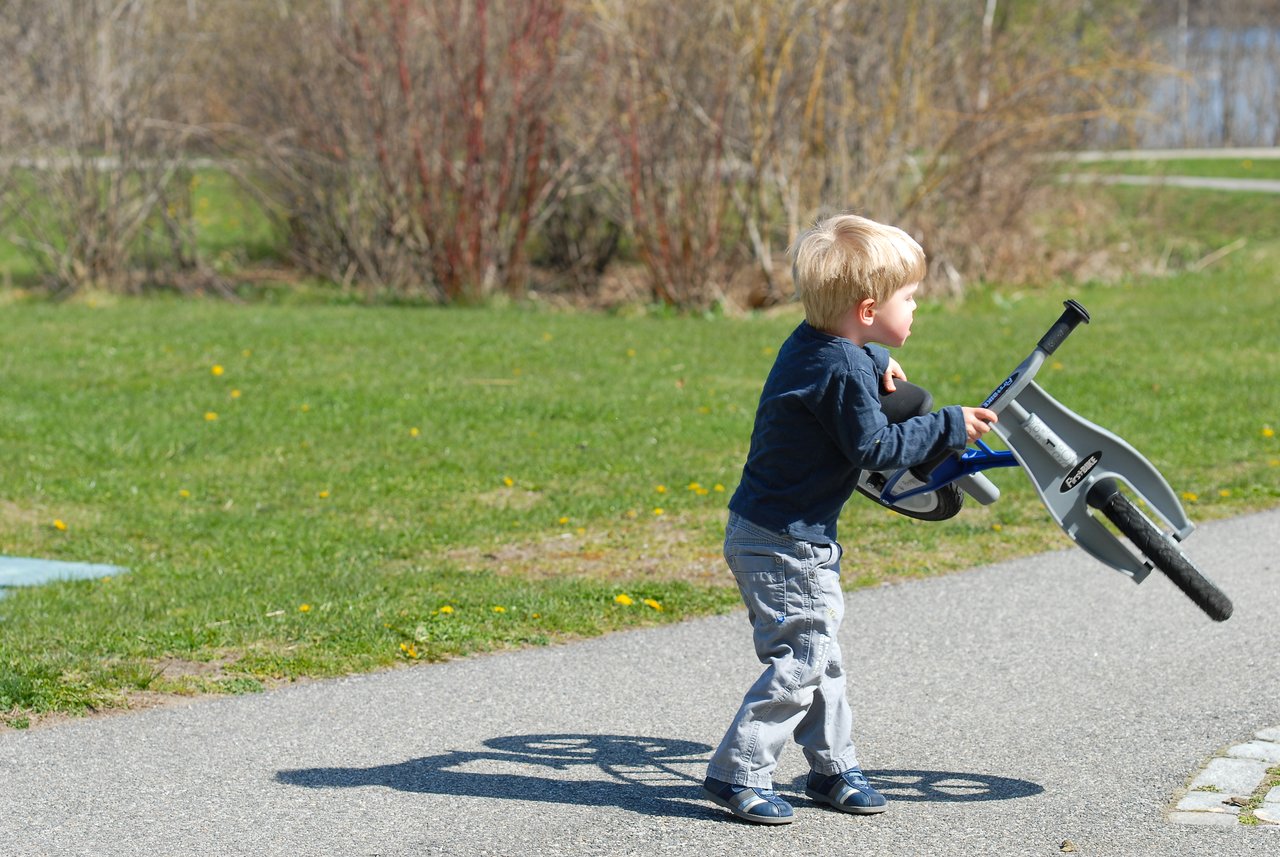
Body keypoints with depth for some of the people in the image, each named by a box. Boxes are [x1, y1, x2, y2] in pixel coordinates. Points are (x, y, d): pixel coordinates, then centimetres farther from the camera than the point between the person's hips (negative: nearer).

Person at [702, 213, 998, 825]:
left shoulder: (812, 341, 6)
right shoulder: (842, 373, -24)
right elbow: (875, 448, -20)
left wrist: (877, 366, 12)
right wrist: (950, 427, -12)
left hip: (760, 533, 10)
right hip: (786, 545, -10)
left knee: (820, 657, 18)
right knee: (800, 661, -8)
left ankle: (834, 768, 27)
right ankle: (737, 775, -4)